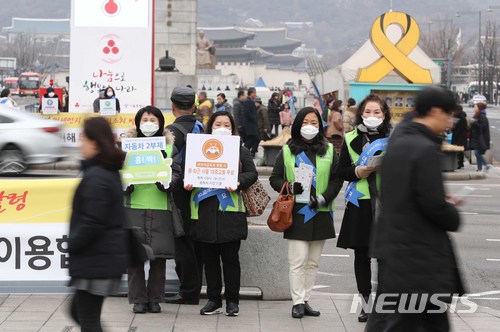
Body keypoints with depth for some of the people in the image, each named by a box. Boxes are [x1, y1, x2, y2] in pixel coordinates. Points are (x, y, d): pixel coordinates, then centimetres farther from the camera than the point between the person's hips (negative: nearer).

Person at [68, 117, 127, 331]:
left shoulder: (95, 177, -20)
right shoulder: (110, 171, 11)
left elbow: (93, 223, -25)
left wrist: (73, 243, -8)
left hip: (95, 260, -10)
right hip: (109, 255, 10)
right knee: (79, 311, 19)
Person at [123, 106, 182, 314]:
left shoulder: (169, 147, 11)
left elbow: (177, 173, 5)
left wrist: (167, 183, -15)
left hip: (160, 208, 0)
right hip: (134, 207, 0)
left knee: (159, 255, 0)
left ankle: (155, 299, 12)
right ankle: (138, 299, 8)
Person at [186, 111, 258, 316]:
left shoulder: (240, 150, 8)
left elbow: (252, 173, 2)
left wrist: (238, 182, -17)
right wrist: (188, 182, -8)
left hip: (230, 210, -2)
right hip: (206, 209, 2)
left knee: (230, 257, 1)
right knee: (210, 258, 7)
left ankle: (232, 301, 10)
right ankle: (213, 299, 16)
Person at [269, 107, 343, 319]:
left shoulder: (328, 150, 9)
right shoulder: (287, 151, 4)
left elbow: (337, 179, 6)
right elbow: (275, 178, 5)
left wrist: (324, 198, -8)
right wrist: (290, 187, -14)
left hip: (320, 212, 3)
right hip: (296, 213, -3)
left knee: (313, 262, 8)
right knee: (298, 261, -8)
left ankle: (305, 301, 15)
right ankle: (298, 302, -4)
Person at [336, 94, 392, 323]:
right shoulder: (351, 139, 9)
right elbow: (341, 171, 9)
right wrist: (357, 172, -9)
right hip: (360, 203, 2)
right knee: (361, 255, 4)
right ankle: (366, 302, 14)